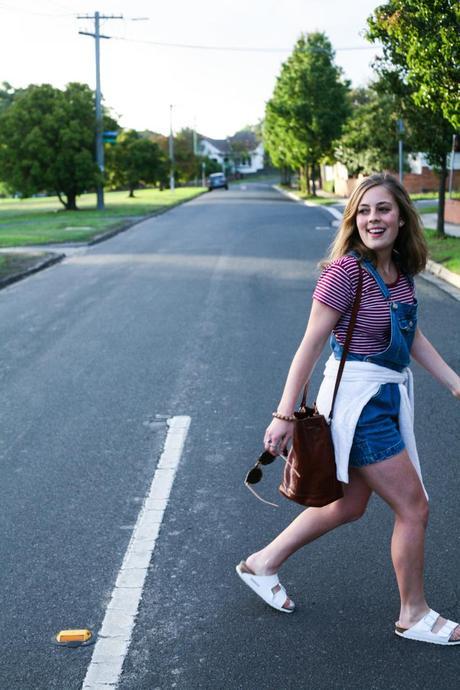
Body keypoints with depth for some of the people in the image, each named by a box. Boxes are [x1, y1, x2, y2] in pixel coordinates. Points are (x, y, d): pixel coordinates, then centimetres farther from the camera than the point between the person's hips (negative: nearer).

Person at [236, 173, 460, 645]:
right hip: (357, 399, -9)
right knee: (413, 508, 1)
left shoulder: (399, 270, 4)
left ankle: (262, 564, 34)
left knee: (349, 505, 20)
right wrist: (284, 416, -17)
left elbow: (414, 338, 13)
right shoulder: (346, 271, -19)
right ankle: (414, 615, 21)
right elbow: (310, 345, -18)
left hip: (388, 396, 9)